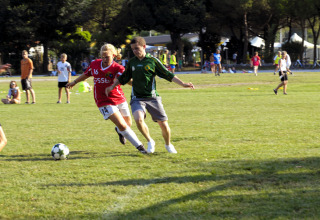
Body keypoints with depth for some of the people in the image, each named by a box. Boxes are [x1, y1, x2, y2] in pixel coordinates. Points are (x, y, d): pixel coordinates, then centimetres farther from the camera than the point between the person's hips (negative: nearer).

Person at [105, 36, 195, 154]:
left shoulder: (153, 61, -1)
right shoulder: (132, 62, 8)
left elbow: (168, 75, 0)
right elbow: (123, 78, 22)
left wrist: (183, 84, -6)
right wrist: (112, 87, 14)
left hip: (153, 98, -1)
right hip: (137, 98, 1)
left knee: (163, 124, -3)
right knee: (138, 119, -26)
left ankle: (168, 145, 27)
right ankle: (150, 142, -2)